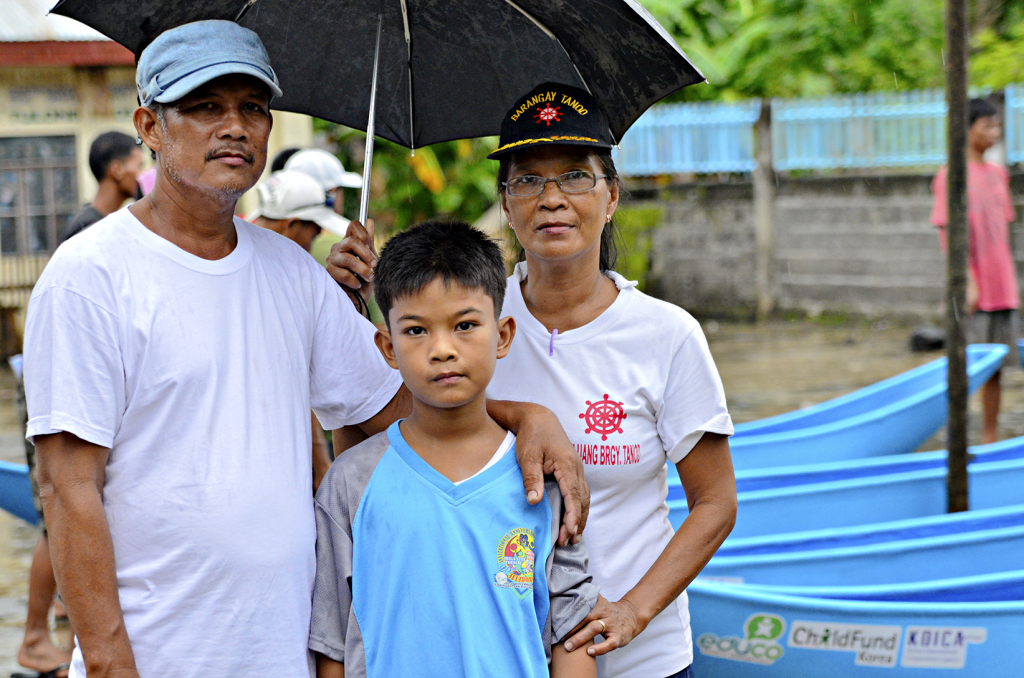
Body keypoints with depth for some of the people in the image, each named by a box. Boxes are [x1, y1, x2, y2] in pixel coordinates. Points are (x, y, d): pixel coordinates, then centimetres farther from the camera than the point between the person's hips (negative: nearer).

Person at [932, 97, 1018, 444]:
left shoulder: (998, 174, 13)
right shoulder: (950, 176, -9)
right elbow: (947, 233, -13)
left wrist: (1009, 282, 16)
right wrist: (967, 282, -20)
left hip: (1002, 290, 7)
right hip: (973, 293, -7)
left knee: (995, 366, 10)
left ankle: (991, 439, 17)